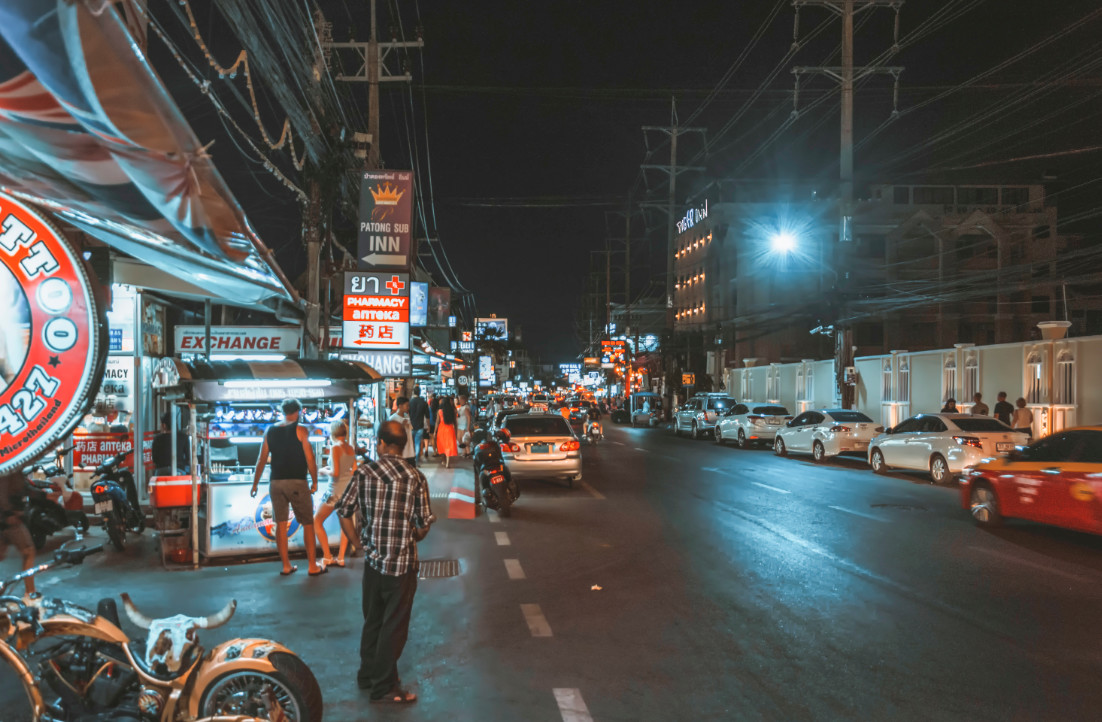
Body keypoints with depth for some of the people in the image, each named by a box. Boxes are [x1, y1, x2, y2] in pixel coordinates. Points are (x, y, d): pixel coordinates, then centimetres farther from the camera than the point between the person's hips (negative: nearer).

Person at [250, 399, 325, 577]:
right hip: (296, 482, -4)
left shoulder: (270, 431, 8)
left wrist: (255, 484, 16)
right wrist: (315, 482, 1)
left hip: (275, 482, 4)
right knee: (308, 524, 3)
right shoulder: (300, 430, -5)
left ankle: (286, 566, 12)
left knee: (281, 524, 10)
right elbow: (310, 458, -9)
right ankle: (313, 566, 4)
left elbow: (262, 460, 8)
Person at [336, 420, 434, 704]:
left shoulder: (364, 472, -5)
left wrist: (358, 542, 11)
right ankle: (384, 687, 19)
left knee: (372, 621, 21)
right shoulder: (416, 477, -11)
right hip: (402, 563, -3)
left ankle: (367, 675, 35)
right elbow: (424, 525, -10)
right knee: (394, 626, 9)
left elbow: (344, 512, -3)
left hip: (373, 559, 4)